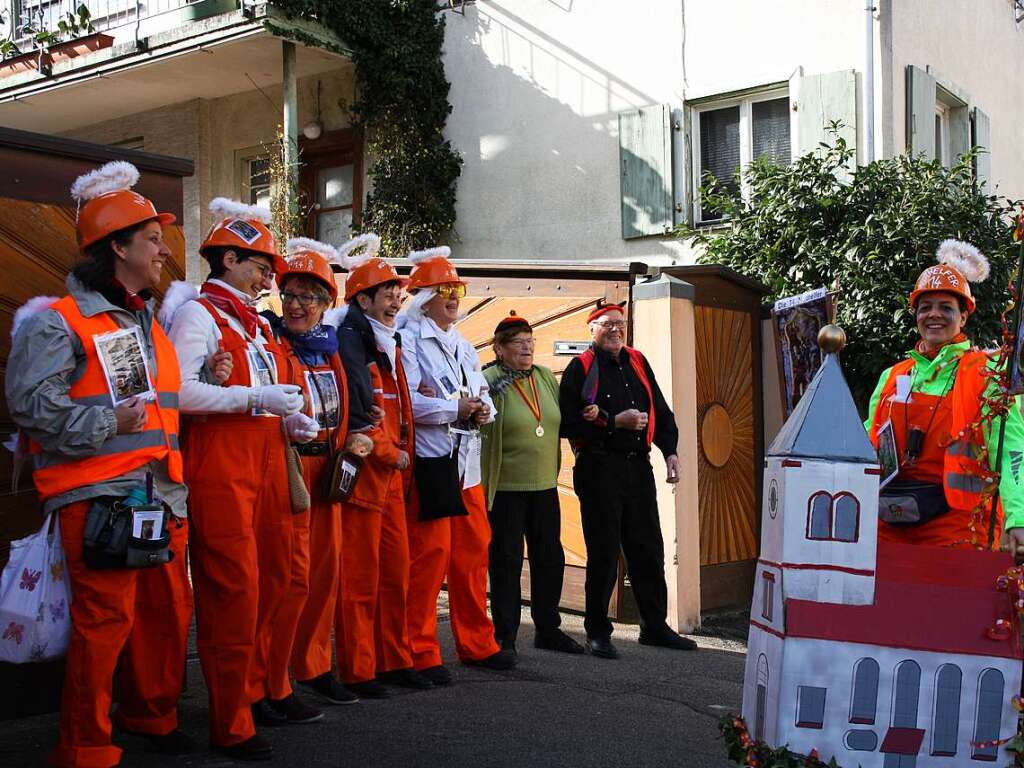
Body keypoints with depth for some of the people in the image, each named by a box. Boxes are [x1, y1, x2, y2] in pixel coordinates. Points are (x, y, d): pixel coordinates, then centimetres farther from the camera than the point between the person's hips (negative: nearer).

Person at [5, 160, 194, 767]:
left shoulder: (150, 322, 22)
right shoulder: (61, 321, -5)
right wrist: (107, 425, -19)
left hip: (163, 491, 8)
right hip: (100, 494, -8)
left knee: (169, 610, 11)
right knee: (105, 617, -8)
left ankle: (152, 713, 32)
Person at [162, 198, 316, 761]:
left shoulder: (257, 324, 20)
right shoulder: (199, 313, -7)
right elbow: (178, 390, -21)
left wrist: (289, 421, 8)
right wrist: (257, 399, -20)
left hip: (267, 466, 9)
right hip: (220, 468, -9)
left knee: (272, 583, 14)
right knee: (233, 593, -7)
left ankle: (266, 692, 29)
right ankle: (231, 725, 3)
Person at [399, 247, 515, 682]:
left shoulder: (462, 345, 21)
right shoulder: (409, 339, -7)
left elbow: (482, 395, 20)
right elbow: (406, 401, -18)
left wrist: (482, 410, -2)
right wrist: (456, 408, -14)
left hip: (466, 463, 8)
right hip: (429, 462, -8)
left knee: (473, 552, 12)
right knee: (429, 554, -6)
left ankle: (477, 644, 24)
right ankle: (421, 653, 4)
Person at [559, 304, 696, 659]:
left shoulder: (638, 363, 15)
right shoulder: (580, 368, -2)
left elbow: (660, 410, 19)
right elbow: (568, 423, -10)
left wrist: (669, 451, 6)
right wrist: (615, 422, -15)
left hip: (639, 467, 6)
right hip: (599, 467, -5)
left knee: (648, 549, 10)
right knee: (604, 553, -2)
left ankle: (655, 626, 22)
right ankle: (597, 631, 10)